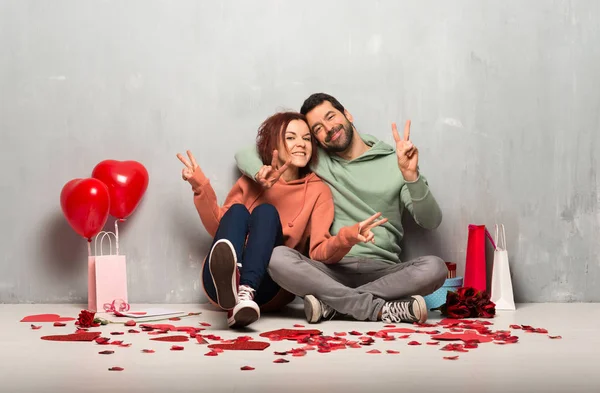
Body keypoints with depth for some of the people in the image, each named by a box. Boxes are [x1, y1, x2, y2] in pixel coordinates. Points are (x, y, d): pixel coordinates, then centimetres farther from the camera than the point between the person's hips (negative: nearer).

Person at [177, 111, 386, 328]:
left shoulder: (318, 191, 11)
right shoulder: (250, 182, 17)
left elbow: (319, 251, -3)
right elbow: (218, 229, 14)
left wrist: (348, 237, -24)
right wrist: (201, 187, 5)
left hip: (268, 288, -1)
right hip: (220, 282, 2)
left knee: (267, 212, -19)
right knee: (237, 211, -20)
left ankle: (245, 294, -48)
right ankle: (230, 285, -56)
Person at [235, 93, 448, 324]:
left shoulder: (394, 162, 9)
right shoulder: (316, 161, 14)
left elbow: (431, 221, 0)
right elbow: (245, 155, 17)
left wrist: (411, 176, -16)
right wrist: (260, 172, -7)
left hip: (382, 272, -1)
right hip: (331, 270, 1)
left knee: (434, 268, -31)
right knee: (277, 258, -29)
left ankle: (331, 302, -24)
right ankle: (381, 309, -29)